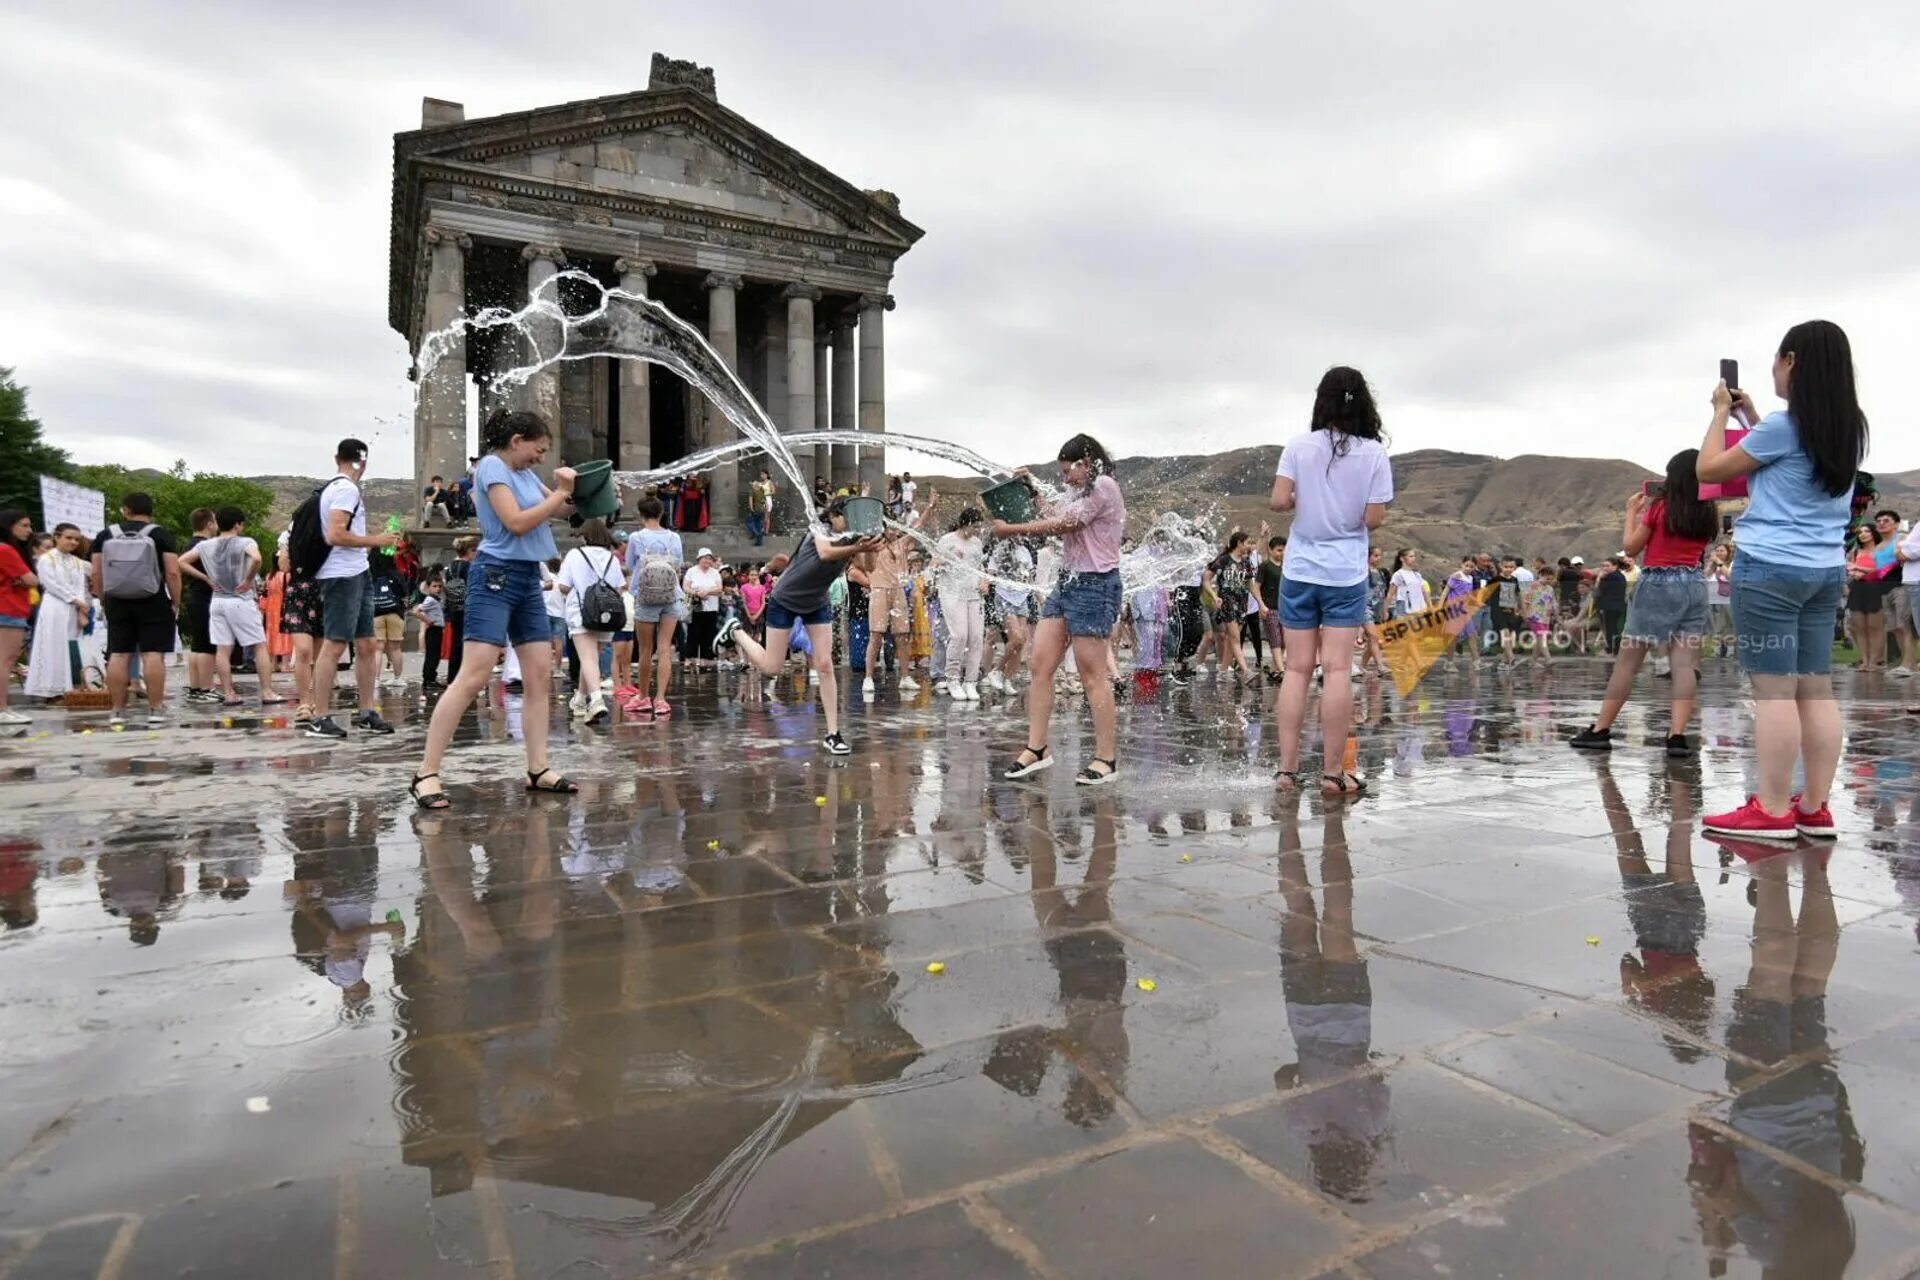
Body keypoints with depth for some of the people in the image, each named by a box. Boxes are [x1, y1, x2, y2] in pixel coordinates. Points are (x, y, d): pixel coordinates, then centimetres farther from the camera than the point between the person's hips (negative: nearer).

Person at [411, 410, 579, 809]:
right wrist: (560, 494, -9)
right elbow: (516, 522, -17)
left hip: (528, 578, 9)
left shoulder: (525, 473, 17)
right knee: (473, 676, -14)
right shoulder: (492, 466, -6)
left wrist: (570, 490, 3)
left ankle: (538, 769, 10)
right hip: (496, 576, -9)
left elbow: (563, 510, 22)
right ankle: (426, 774, -10)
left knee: (540, 674, 5)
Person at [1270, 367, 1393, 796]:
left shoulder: (1299, 446, -3)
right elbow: (1374, 519, -6)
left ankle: (1287, 768, 6)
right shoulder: (1374, 453, -3)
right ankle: (1333, 771, 3)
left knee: (1297, 669, 5)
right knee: (1337, 669, 0)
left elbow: (1279, 501, -8)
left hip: (1300, 570, 1)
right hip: (1346, 572, -1)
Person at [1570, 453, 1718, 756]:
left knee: (1628, 660, 2)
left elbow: (1631, 547, 2)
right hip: (1694, 586, 3)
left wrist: (1632, 511, 12)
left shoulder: (1659, 508, -4)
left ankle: (1600, 730, 5)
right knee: (1686, 663, -3)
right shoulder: (1708, 515, 8)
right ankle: (1677, 735, -13)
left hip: (1658, 585, -3)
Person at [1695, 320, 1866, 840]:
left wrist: (1721, 413, 9)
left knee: (1773, 689, -8)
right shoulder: (1847, 429, 12)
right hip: (1826, 571, 8)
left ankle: (1772, 811, -7)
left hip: (1772, 568, -8)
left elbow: (1709, 470, -3)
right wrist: (1749, 416, 23)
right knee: (1816, 689, 7)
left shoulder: (1783, 425, -11)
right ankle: (1814, 808, 9)